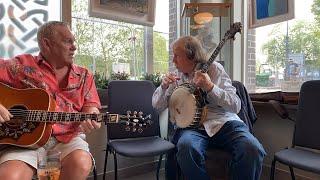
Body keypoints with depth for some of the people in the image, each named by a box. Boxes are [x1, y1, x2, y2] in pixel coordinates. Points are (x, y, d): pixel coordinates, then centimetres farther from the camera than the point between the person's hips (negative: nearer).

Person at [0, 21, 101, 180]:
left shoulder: (84, 76, 11)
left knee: (81, 164, -28)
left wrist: (89, 119, -18)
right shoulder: (22, 66, 5)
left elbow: (90, 106, 6)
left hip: (68, 138, 2)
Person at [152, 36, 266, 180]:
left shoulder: (214, 69, 2)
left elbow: (236, 106, -7)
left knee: (252, 149, -30)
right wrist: (164, 86, -6)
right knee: (186, 147, -34)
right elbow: (157, 105, 14)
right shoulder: (177, 76, 12)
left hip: (222, 123, -1)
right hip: (190, 126, 1)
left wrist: (210, 87, -22)